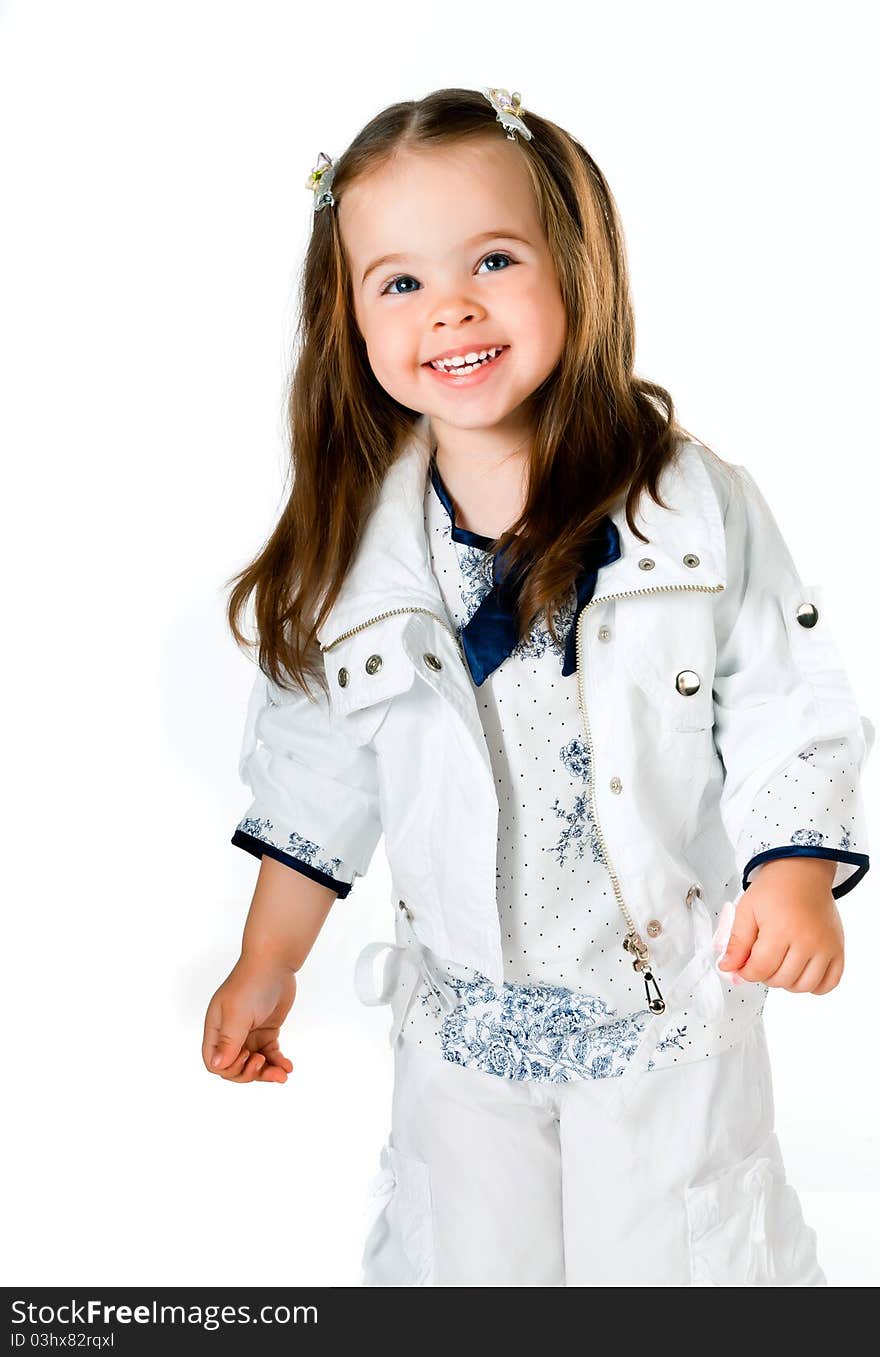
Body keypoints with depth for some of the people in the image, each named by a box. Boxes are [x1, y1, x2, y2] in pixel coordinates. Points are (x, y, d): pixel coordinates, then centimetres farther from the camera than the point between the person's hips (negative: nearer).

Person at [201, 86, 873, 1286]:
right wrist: (266, 966, 8)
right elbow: (314, 779, 3)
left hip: (673, 1002, -1)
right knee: (467, 1256, 17)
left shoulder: (698, 505, -13)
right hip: (464, 1012, 2)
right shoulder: (353, 555, -7)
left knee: (675, 1253, 15)